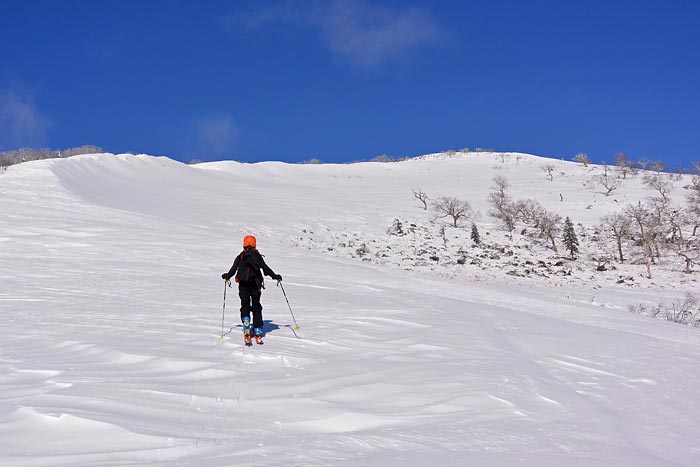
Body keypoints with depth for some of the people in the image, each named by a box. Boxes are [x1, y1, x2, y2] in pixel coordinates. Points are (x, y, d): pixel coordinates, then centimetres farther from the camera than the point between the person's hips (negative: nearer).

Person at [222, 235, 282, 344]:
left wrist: (227, 276, 24)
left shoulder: (240, 257, 5)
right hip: (255, 285, -1)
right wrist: (275, 276, 4)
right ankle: (257, 332, 4)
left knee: (245, 306, 8)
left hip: (243, 285, 1)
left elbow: (233, 269, 5)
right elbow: (265, 268, -7)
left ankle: (246, 322, -22)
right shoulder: (257, 256, -1)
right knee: (256, 307, 8)